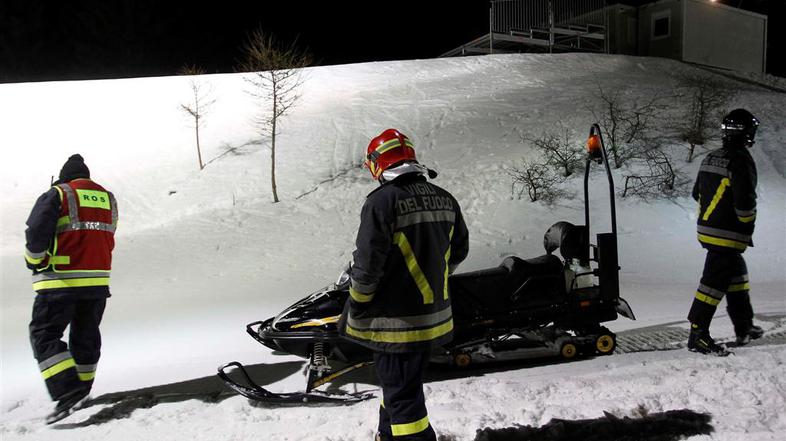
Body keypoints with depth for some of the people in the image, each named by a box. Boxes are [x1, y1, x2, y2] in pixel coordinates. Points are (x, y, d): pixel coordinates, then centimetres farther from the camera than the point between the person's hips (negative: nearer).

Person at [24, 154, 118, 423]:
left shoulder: (57, 195, -3)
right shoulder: (108, 198, 12)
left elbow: (37, 231, -14)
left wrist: (35, 262, -1)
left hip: (60, 281, -5)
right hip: (98, 281, 5)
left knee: (44, 334, 1)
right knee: (86, 335, 18)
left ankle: (67, 391, -14)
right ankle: (82, 391, 31)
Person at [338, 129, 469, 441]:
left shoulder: (382, 201, -17)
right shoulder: (445, 200, 5)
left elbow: (367, 265, -19)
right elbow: (458, 251, 14)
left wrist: (356, 309, -5)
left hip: (396, 322, -8)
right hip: (435, 317, 8)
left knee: (404, 396, 3)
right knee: (398, 383, 24)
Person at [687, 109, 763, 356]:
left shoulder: (710, 159, 11)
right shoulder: (741, 161, -15)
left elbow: (697, 193, 18)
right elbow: (745, 201, -20)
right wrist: (748, 229, -6)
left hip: (706, 229, 9)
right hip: (728, 235, -9)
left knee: (737, 275, 22)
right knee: (715, 281, -8)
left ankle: (744, 328, 32)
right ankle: (697, 335, -7)